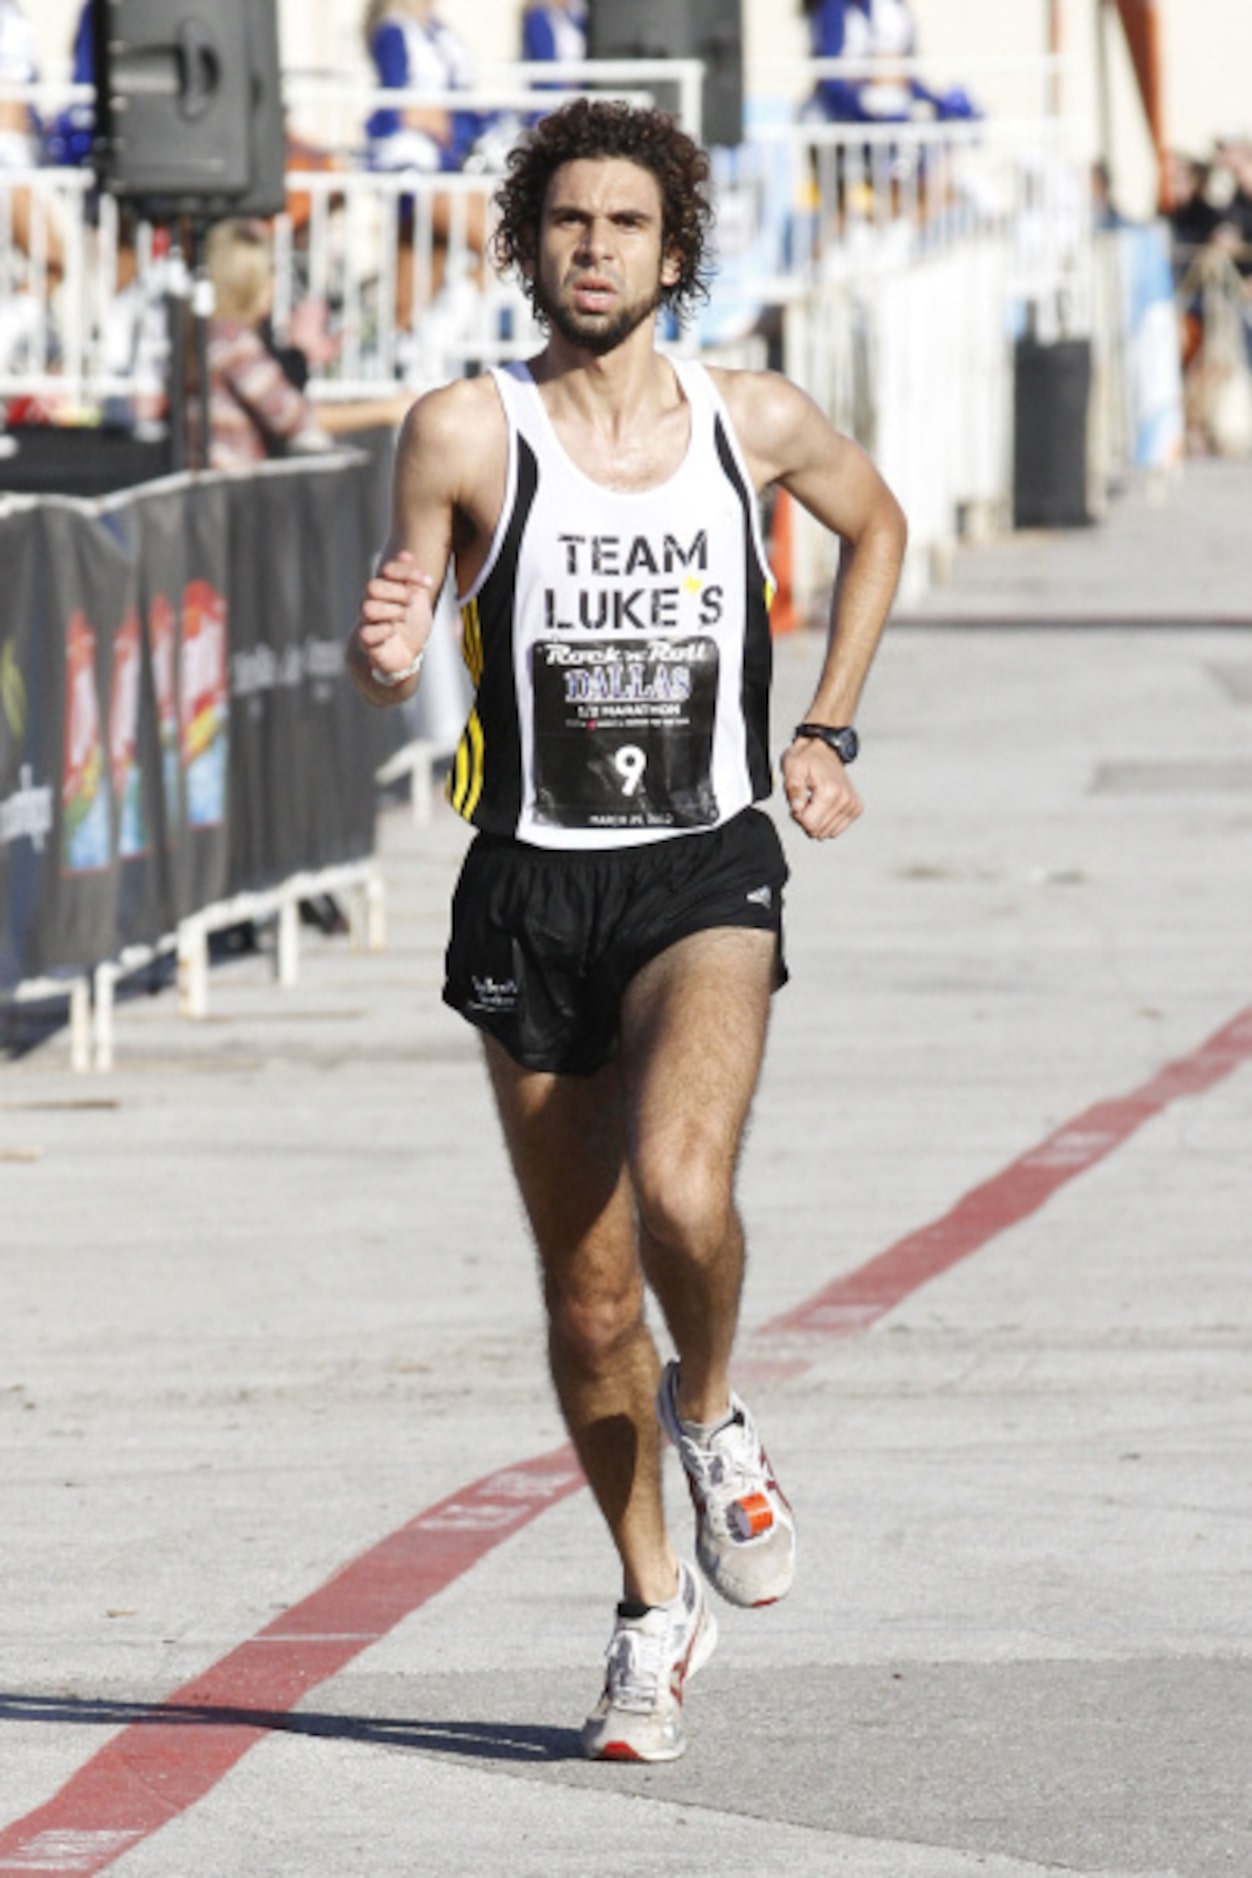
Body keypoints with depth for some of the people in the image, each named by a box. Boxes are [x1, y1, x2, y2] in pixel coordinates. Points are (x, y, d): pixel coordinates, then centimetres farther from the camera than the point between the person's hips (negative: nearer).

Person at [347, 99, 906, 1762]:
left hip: (705, 876, -1)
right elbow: (387, 672, -1)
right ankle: (653, 1614, 26)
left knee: (678, 1188, -27)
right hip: (535, 888, 1)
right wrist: (385, 652, -25)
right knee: (588, 1300, 7)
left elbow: (876, 523, 22)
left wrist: (829, 734, 14)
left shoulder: (756, 423, 1)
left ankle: (712, 1414, 4)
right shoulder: (468, 432, -5)